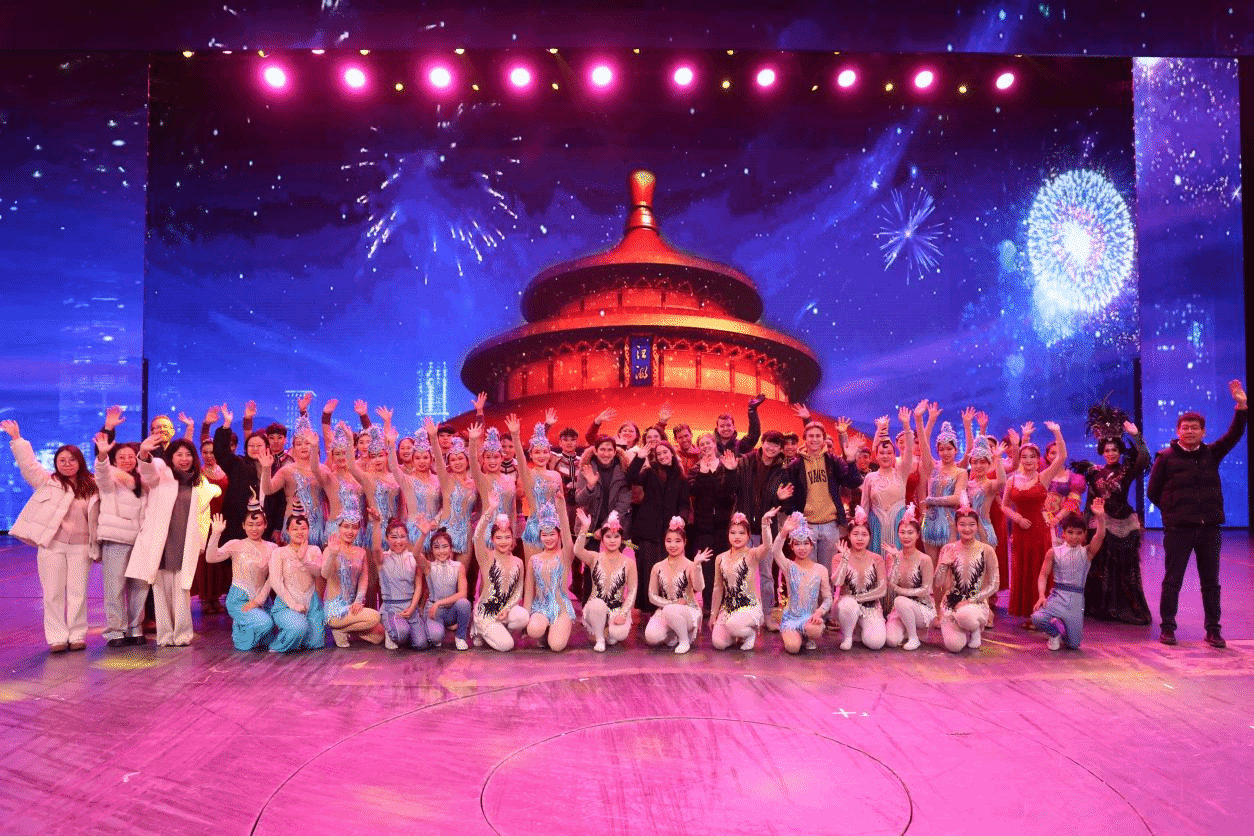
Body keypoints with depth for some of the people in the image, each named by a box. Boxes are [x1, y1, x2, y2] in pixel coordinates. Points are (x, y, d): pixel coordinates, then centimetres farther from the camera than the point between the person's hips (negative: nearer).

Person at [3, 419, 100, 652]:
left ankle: (77, 635, 11)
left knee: (78, 592, 2)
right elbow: (28, 465, 3)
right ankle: (57, 637, 9)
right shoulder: (48, 481, 6)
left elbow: (97, 517, 9)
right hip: (51, 544, 0)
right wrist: (16, 438, 1)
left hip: (81, 546, 0)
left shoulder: (92, 487, 7)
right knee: (54, 592, 2)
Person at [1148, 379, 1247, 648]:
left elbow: (1234, 435, -3)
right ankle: (1167, 628, 10)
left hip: (1209, 528, 3)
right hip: (1178, 529, -3)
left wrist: (1241, 406, -11)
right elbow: (1153, 492, 4)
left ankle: (1213, 630, 19)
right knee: (1172, 580, 2)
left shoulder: (1211, 454, 9)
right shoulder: (1166, 457, -1)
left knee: (1211, 582, 10)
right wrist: (1174, 509, 1)